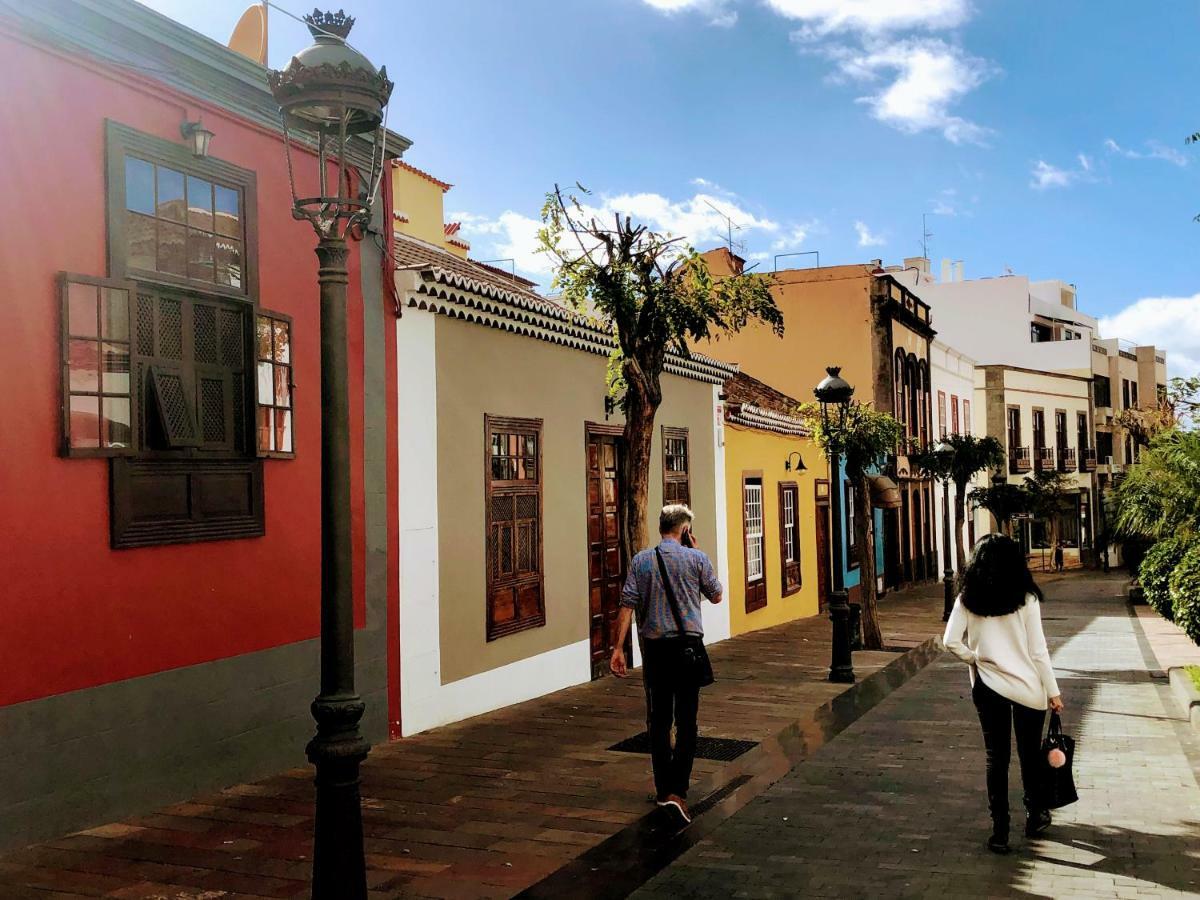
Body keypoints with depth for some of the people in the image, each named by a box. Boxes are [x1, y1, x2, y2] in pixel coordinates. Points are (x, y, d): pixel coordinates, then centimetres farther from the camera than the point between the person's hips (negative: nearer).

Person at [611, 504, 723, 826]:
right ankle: (677, 790, -10)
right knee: (686, 720, 0)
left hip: (654, 645, 2)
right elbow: (716, 596, 11)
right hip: (688, 643, -2)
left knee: (658, 719, 12)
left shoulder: (641, 560, 2)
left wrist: (619, 648, -3)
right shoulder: (696, 558, -2)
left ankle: (663, 788, 17)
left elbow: (627, 604, -4)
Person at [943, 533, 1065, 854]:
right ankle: (1034, 817, 34)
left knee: (996, 756, 8)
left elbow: (951, 641, -9)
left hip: (987, 685, 1)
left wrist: (976, 659, 7)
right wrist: (1053, 691, 0)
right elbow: (1038, 650, -8)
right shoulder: (1026, 598, -8)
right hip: (1027, 687, -1)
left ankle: (1000, 831, 8)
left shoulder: (968, 598, -3)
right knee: (1029, 754, 17)